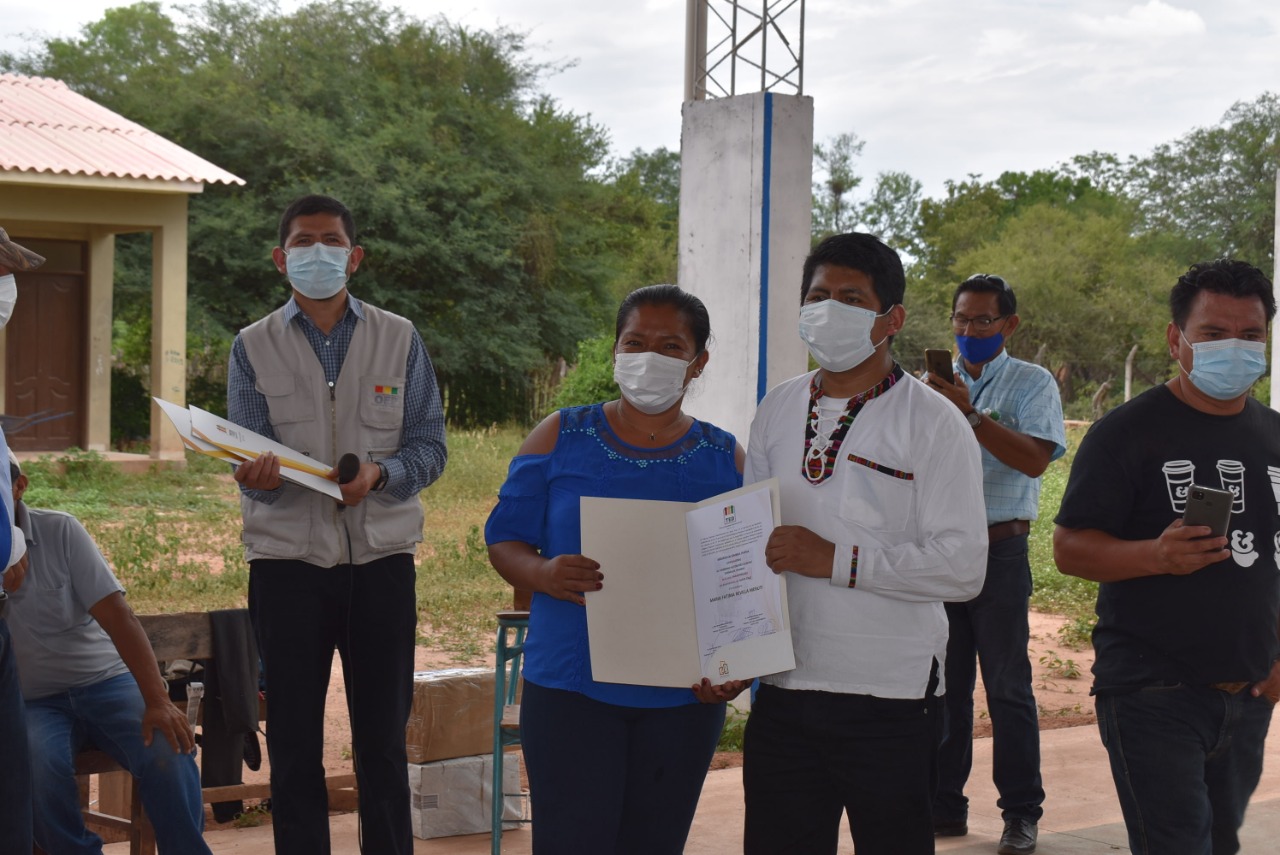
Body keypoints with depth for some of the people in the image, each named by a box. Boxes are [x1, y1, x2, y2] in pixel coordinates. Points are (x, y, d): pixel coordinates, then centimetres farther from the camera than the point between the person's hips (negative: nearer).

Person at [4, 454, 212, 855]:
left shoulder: (60, 531, -5)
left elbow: (117, 617, -11)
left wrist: (157, 701, -22)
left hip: (106, 682, 0)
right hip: (34, 703, 0)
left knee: (167, 752, -27)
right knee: (37, 766, -33)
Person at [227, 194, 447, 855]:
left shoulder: (400, 341, 6)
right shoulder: (254, 347, 5)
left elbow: (429, 448, 2)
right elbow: (249, 462, -1)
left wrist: (379, 473, -18)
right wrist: (256, 477, -25)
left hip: (382, 557, 0)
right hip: (287, 559, 0)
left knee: (383, 738, 5)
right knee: (293, 741, 6)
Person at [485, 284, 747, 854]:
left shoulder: (725, 459, 6)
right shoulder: (560, 437, 3)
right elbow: (504, 540, 4)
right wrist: (542, 574, -20)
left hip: (683, 699, 2)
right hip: (570, 692, -2)